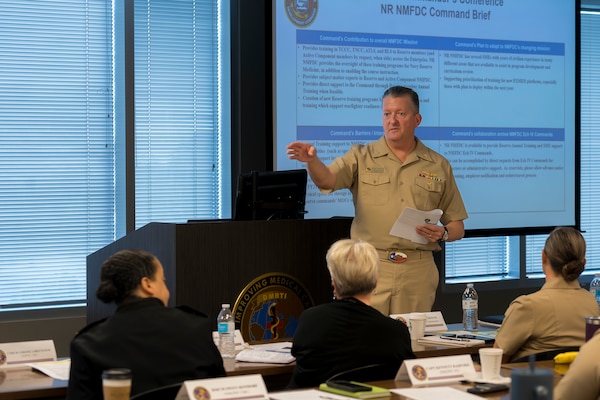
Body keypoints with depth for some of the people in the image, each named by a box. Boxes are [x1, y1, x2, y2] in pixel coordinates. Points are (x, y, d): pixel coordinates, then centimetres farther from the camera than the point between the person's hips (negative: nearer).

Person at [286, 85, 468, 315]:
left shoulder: (439, 166, 10)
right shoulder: (361, 157, 6)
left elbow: (457, 227, 14)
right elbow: (327, 180, -13)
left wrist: (443, 233, -8)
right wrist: (311, 161, -33)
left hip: (418, 272, 1)